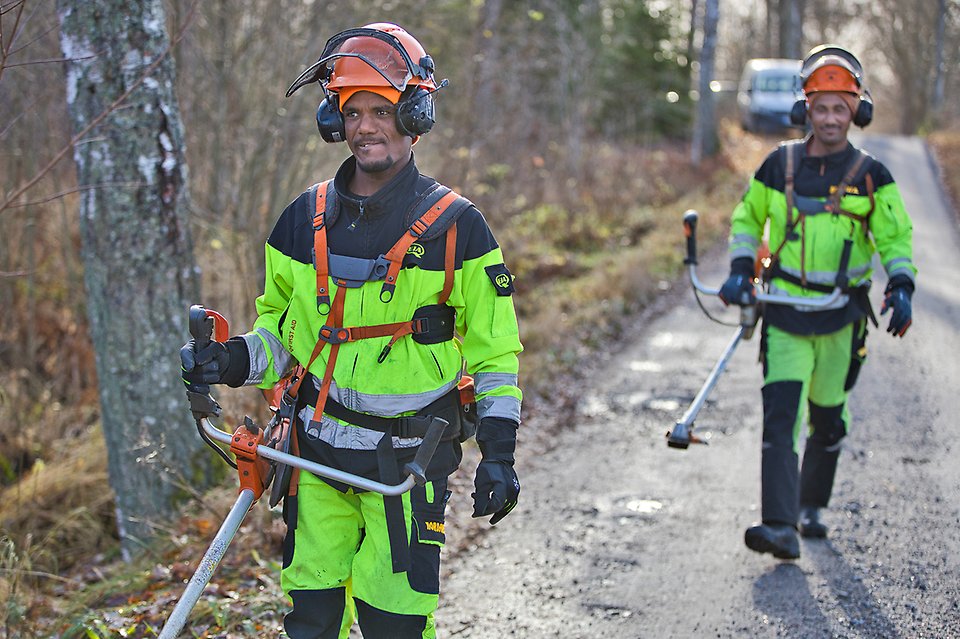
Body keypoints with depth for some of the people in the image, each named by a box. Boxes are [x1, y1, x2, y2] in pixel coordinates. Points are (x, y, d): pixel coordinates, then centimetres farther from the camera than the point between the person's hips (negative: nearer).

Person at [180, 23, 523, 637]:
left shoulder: (456, 227, -4)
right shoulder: (305, 219, 6)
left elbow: (494, 349, 0)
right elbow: (280, 322, 17)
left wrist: (499, 453, -4)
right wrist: (236, 360, -4)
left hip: (408, 455, -3)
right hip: (318, 448, 4)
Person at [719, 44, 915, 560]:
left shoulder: (871, 176, 0)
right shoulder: (779, 165, 2)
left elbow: (895, 237, 6)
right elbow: (746, 218, 16)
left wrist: (901, 288, -9)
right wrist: (740, 270, 4)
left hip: (841, 315, 1)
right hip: (785, 310, 0)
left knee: (828, 419, 12)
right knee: (780, 414, -14)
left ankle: (811, 506, 34)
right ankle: (780, 527, -19)